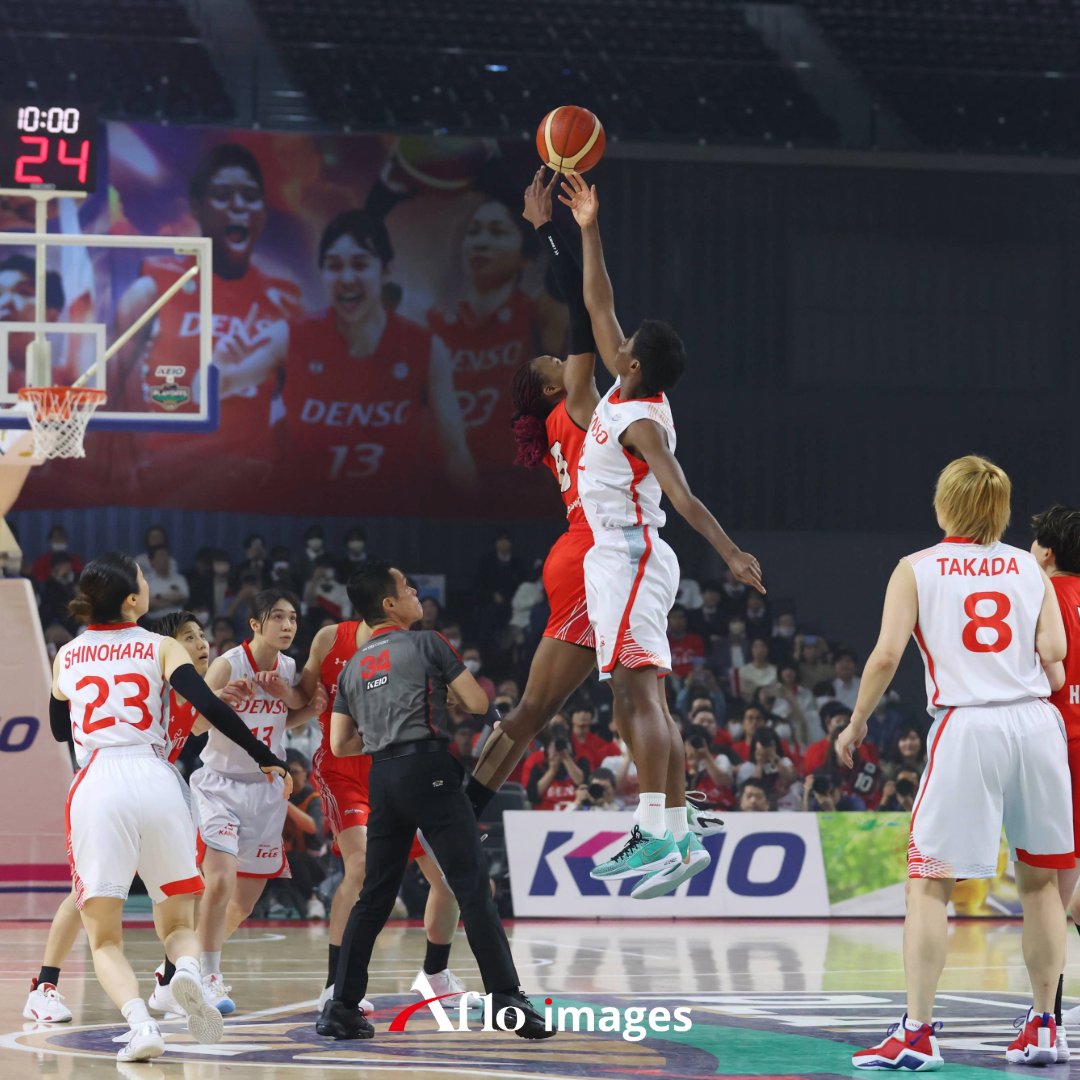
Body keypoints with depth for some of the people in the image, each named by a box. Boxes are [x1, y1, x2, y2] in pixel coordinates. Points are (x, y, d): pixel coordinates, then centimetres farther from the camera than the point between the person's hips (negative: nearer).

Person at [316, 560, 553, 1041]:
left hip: (383, 777, 6)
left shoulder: (353, 667, 18)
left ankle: (342, 1006, 9)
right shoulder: (427, 644, 1)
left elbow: (340, 744, 16)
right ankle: (506, 998, -13)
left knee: (374, 894, 13)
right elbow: (478, 703, -1)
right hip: (428, 768, -6)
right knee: (473, 887, -7)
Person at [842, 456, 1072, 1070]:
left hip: (968, 726, -3)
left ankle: (917, 1033, -7)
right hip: (1037, 721, 3)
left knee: (930, 881, 0)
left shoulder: (917, 569, 5)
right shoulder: (1028, 568, 12)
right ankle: (1043, 1028, 16)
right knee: (1040, 879, 14)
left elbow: (887, 656, -3)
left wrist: (857, 722, 10)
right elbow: (1053, 653, 1)